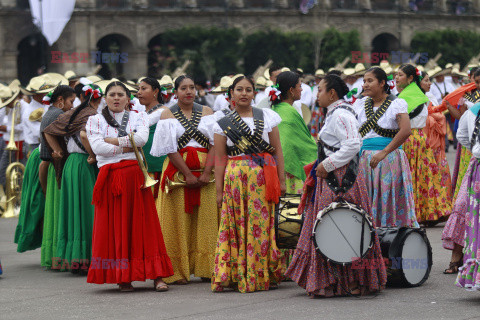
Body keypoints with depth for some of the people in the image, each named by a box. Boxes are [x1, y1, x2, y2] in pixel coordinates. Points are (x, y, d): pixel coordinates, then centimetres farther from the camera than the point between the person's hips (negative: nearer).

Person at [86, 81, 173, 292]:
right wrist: (128, 146, -5)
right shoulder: (95, 121, 12)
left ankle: (157, 276, -5)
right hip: (109, 177, 0)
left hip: (136, 176, 0)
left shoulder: (138, 117, 14)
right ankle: (122, 277, 1)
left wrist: (113, 141, -6)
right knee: (115, 225, -3)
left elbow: (142, 138, -7)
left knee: (143, 224, -3)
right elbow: (97, 147, -5)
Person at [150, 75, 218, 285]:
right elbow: (170, 149, -5)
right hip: (178, 171, -2)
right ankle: (177, 272, 0)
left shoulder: (206, 112, 9)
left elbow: (215, 144, 1)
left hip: (205, 171, 2)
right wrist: (188, 175, -14)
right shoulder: (167, 115, 3)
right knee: (179, 220, -2)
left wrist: (206, 173, -12)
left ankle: (205, 269, 5)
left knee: (205, 219, 0)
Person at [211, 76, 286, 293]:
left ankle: (263, 276, 4)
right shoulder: (223, 124, 9)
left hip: (263, 177, 0)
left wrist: (281, 180, 2)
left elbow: (277, 151, 8)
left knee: (261, 224, -2)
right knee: (236, 225, -3)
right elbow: (220, 159, 7)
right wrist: (219, 190, 2)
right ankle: (236, 275, 1)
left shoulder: (267, 117, 9)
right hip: (235, 177, 0)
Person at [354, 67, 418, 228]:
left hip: (390, 159, -4)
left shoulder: (396, 104, -2)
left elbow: (405, 131, -16)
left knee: (391, 202, -4)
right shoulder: (360, 104, 13)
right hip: (364, 160, 4)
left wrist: (384, 152, -22)